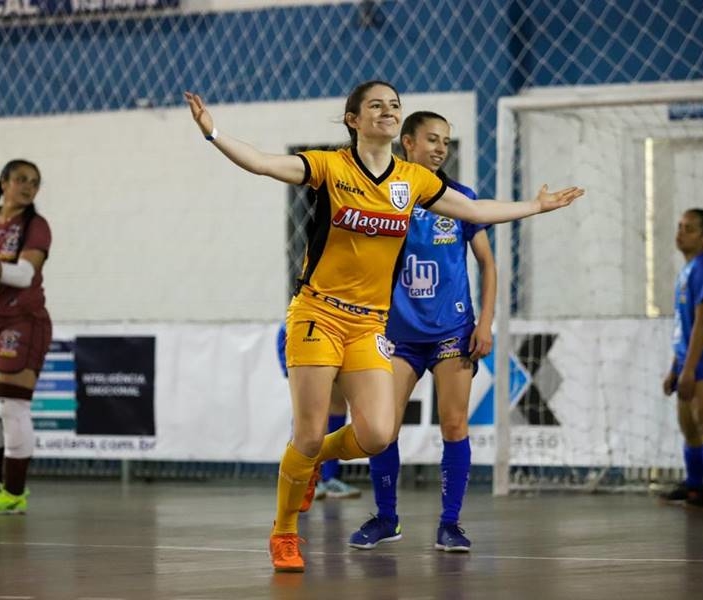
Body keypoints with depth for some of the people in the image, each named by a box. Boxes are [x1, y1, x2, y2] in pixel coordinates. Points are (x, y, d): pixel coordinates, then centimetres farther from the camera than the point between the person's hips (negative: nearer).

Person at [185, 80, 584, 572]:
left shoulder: (414, 179, 7)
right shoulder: (330, 166, -5)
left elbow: (474, 211, 17)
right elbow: (263, 163, -16)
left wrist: (536, 206, 23)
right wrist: (214, 133, -30)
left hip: (370, 326, 4)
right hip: (318, 315, -4)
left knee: (376, 436, -11)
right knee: (309, 436, -5)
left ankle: (315, 459, 22)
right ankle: (284, 533, 16)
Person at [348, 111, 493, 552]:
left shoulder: (460, 198, 0)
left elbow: (487, 263, 5)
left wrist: (486, 322, -4)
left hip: (452, 331, -1)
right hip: (400, 331, 1)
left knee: (454, 425, -6)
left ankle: (450, 523, 4)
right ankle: (386, 518, 14)